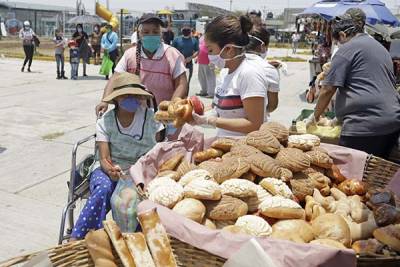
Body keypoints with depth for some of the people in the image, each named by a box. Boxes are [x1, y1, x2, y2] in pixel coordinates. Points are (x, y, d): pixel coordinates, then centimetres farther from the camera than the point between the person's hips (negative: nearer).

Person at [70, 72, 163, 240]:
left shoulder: (150, 117, -2)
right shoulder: (105, 122, -3)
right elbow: (104, 158, -10)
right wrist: (111, 170, -34)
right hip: (108, 168, 0)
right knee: (103, 189, -34)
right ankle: (76, 240, -26)